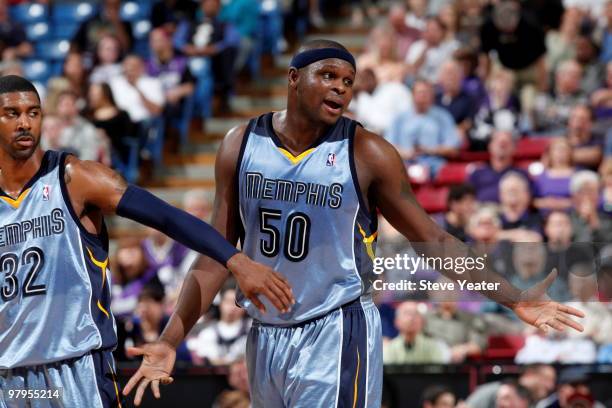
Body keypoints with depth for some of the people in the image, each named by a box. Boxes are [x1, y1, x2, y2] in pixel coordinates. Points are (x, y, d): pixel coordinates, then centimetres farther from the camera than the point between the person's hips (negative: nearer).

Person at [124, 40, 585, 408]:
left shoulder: (366, 153, -9)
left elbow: (433, 238, -3)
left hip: (336, 336, -4)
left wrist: (515, 299, -9)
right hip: (265, 336, 4)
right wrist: (171, 340, 0)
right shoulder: (242, 145, 0)